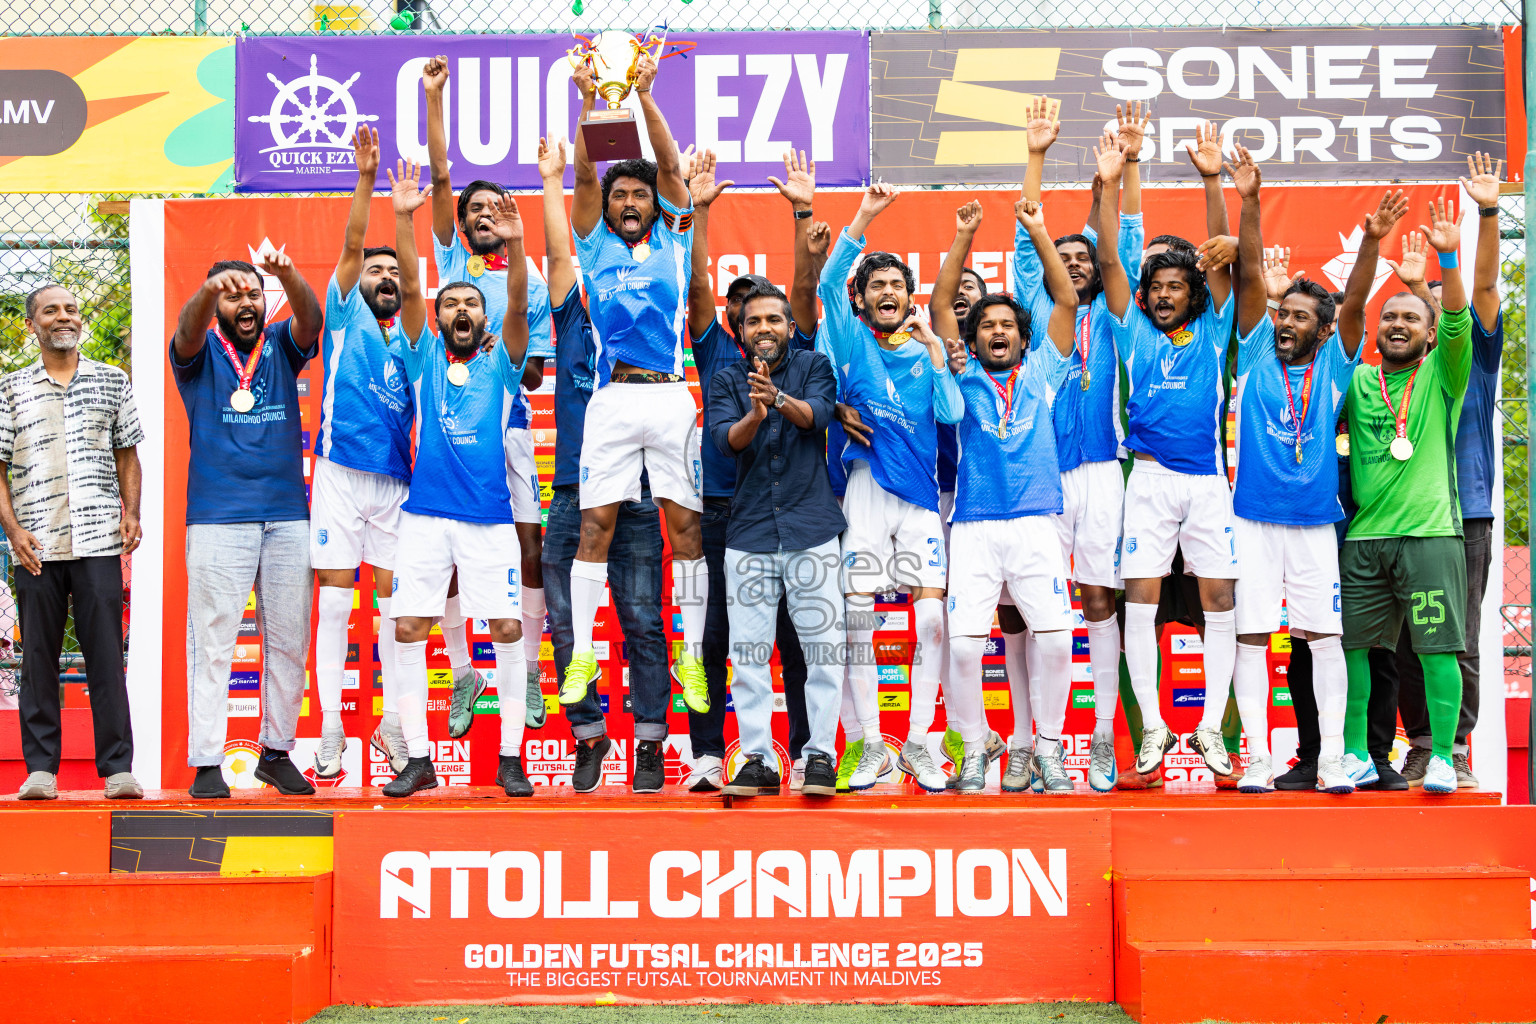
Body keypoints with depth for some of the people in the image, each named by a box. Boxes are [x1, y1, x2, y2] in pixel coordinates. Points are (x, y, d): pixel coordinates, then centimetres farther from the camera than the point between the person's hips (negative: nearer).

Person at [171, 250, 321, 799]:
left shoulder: (281, 346, 11)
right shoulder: (201, 352, 5)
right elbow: (187, 331, -18)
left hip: (288, 516, 3)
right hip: (218, 518, -3)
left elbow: (311, 321, -10)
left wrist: (289, 275, -33)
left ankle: (277, 752, 19)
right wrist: (209, 289, -41)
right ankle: (206, 762, -1)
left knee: (289, 640, 7)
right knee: (213, 640, -5)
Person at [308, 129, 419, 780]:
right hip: (340, 475, -3)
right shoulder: (345, 317, 7)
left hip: (395, 480, 3)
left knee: (395, 603, 4)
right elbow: (351, 246, -5)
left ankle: (395, 725, 11)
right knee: (333, 604, -2)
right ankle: (331, 731, 1)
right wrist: (366, 178, -15)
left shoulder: (409, 335, 17)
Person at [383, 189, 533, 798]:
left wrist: (515, 246, -22)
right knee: (408, 630, -3)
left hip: (490, 517, -1)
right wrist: (403, 219, -11)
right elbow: (410, 290, 0)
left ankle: (510, 759, 4)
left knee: (508, 631, -5)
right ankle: (418, 759, 5)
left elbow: (518, 305, -7)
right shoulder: (424, 360, 11)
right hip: (425, 514, 1)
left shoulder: (500, 366, 9)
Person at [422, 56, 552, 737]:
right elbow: (440, 177, -2)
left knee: (529, 543, -2)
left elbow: (534, 373, 7)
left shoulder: (529, 283, 8)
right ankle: (463, 673, 9)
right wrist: (433, 97, -9)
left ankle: (526, 670, 9)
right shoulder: (451, 258, 8)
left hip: (508, 422, 0)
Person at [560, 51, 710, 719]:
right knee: (594, 526, -1)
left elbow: (671, 166, 2)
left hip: (670, 395, 0)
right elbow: (585, 173, 2)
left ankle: (692, 658, 5)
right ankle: (582, 656, 7)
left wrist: (645, 97, -7)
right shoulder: (597, 245, 13)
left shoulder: (672, 240, 13)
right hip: (613, 399, 0)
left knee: (686, 526, 0)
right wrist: (590, 100, -9)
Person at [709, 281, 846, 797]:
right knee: (748, 653, -1)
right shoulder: (726, 381, 9)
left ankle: (820, 754, 5)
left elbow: (816, 414, -12)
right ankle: (757, 759, 6)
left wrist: (779, 399, -33)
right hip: (749, 533, 1)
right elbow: (725, 438, -7)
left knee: (825, 646, -4)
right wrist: (755, 413, -28)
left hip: (811, 529, -1)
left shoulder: (814, 366, 7)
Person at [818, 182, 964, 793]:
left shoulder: (929, 347, 13)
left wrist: (937, 360, -7)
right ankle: (872, 746, 6)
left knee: (932, 619, -7)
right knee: (857, 623, -4)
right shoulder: (852, 340, 8)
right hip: (865, 490, -1)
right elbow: (828, 283, -7)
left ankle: (917, 743, 4)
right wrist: (864, 218, -13)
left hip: (921, 494, 1)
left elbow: (952, 414, 3)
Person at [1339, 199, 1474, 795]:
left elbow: (1457, 323, -7)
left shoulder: (1442, 376, 7)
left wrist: (1447, 260, -22)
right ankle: (1355, 754, 10)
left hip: (1430, 532, -3)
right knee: (1351, 644, 2)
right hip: (1362, 536, 3)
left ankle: (1441, 756, 3)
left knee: (1437, 646, -5)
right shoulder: (1355, 381, 15)